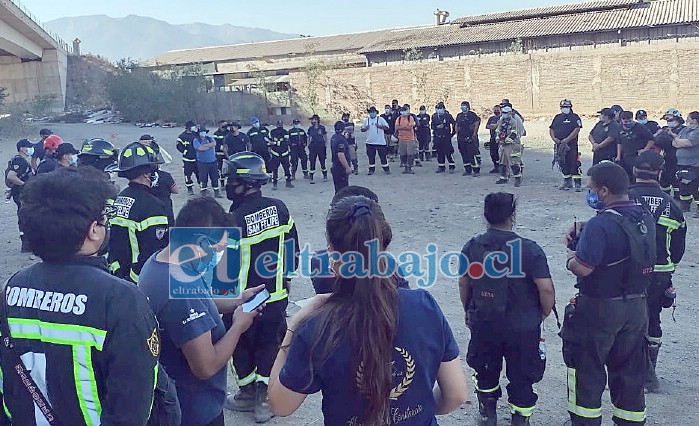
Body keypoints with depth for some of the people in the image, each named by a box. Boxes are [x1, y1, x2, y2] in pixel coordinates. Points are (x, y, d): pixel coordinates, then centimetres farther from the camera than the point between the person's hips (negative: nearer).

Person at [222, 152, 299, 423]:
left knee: (242, 346, 17)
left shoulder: (236, 220, -23)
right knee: (270, 345, 16)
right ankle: (265, 398, 23)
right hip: (277, 296, 5)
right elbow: (292, 246, 6)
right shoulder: (279, 208, -5)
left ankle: (248, 393, 32)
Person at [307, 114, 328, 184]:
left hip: (321, 147, -1)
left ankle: (325, 176, 20)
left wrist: (326, 146, 2)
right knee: (312, 162, -1)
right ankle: (311, 178, 3)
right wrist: (308, 146, 7)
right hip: (312, 147, 1)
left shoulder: (322, 128, -1)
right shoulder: (310, 129, 5)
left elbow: (326, 138, 6)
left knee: (322, 162, 5)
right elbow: (308, 138, 13)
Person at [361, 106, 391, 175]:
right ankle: (371, 169, 15)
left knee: (383, 156, 0)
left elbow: (386, 127, -3)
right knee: (371, 157, 5)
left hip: (380, 142, -3)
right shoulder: (366, 120, 10)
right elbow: (361, 129, 12)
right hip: (370, 142, 3)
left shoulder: (380, 119, 2)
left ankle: (386, 169, 9)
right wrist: (365, 128, -9)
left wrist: (379, 126, -17)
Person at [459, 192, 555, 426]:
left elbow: (463, 283, 2)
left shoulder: (471, 247, -8)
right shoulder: (529, 249, -18)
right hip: (523, 328, -3)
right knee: (522, 377, 16)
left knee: (486, 371, 24)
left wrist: (468, 310, 18)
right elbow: (546, 289, -19)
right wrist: (543, 314, -1)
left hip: (482, 324, 3)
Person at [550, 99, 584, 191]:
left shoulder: (575, 117, -1)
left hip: (571, 145, -6)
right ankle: (567, 183, 23)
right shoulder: (557, 117, 17)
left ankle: (578, 184, -7)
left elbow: (577, 130, -12)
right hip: (559, 145, 6)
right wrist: (554, 138, -2)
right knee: (563, 164, 11)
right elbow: (551, 129, 17)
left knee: (574, 164, -9)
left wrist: (567, 139, -19)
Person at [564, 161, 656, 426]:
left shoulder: (601, 224, -24)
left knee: (587, 370, 10)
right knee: (630, 373, 19)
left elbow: (583, 268, -28)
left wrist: (570, 258, -7)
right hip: (637, 306, 8)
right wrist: (585, 229, 4)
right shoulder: (645, 217, 2)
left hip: (600, 309, -7)